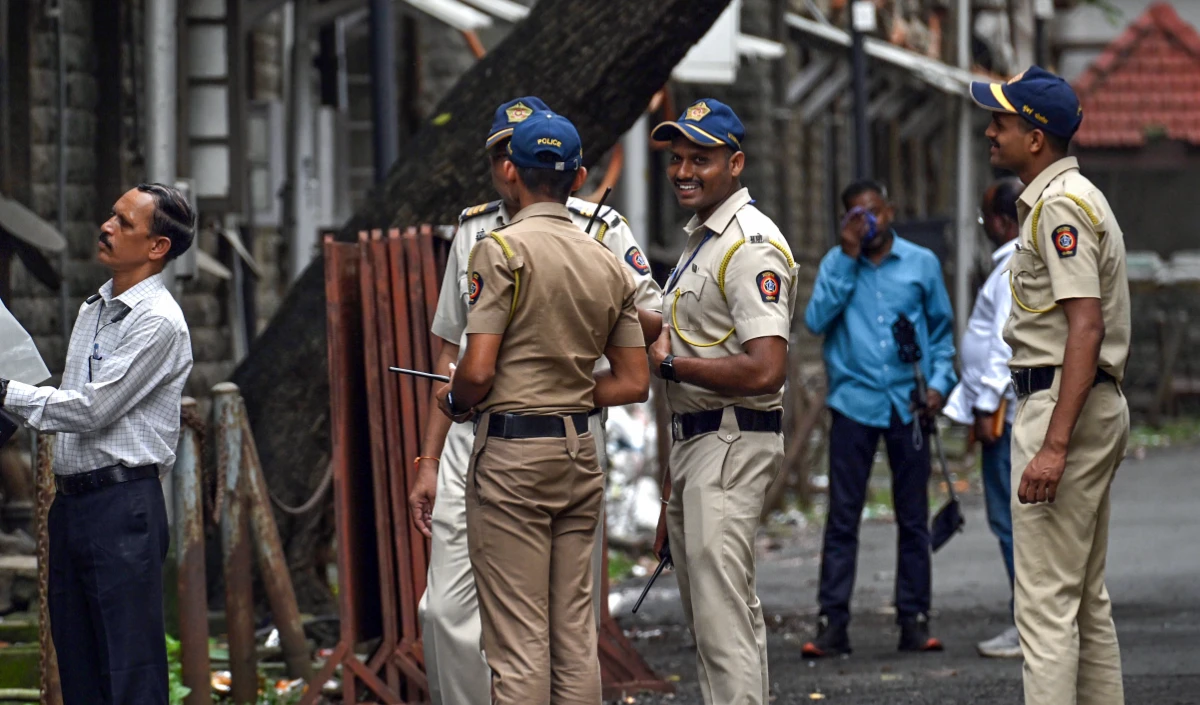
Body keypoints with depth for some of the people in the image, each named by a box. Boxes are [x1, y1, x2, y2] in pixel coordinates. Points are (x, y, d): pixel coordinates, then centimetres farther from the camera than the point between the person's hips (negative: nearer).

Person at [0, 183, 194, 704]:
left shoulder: (157, 321, -13)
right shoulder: (94, 309, 16)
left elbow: (91, 409, -17)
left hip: (122, 502, -9)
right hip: (71, 498, 9)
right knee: (76, 659, 12)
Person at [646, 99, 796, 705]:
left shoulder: (751, 246, -15)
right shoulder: (699, 240, 18)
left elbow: (764, 369, -25)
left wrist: (668, 364, -14)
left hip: (732, 445, -11)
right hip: (692, 445, 11)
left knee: (724, 618, -13)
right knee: (708, 615, 14)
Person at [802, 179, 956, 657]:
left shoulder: (922, 264, 9)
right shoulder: (837, 265, 5)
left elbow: (942, 330, 16)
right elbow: (816, 320, -9)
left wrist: (939, 381, 1)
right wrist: (848, 259, -10)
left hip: (907, 405, 1)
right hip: (854, 402, -1)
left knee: (913, 518, 4)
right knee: (842, 517, -3)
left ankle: (914, 619, 9)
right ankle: (832, 622, -2)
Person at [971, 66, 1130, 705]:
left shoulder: (1059, 206, -15)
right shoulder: (1068, 198, 18)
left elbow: (1085, 326, -24)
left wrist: (1054, 447, -29)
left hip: (1064, 405, -11)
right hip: (1100, 406, 11)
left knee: (1046, 603, -11)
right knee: (1088, 598, 14)